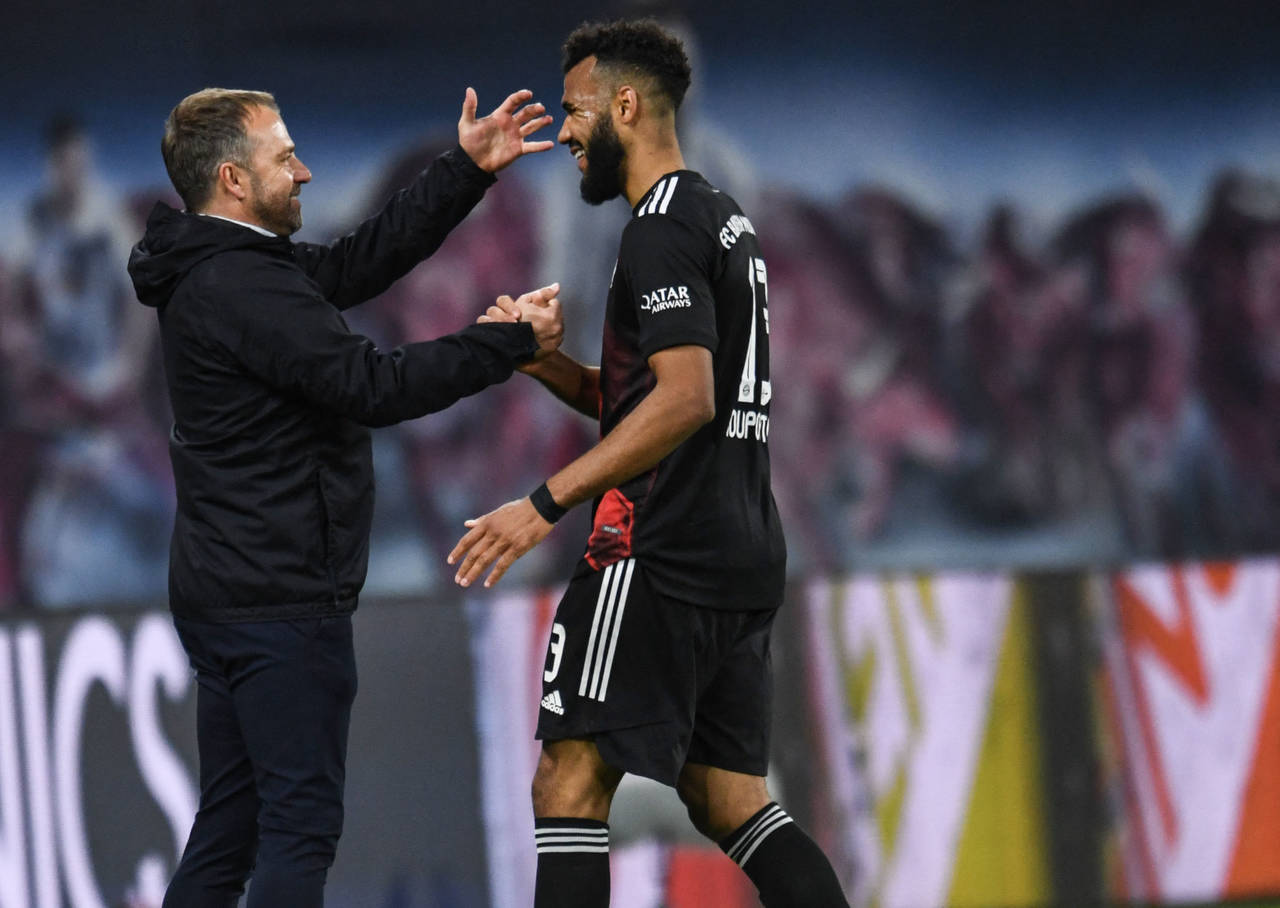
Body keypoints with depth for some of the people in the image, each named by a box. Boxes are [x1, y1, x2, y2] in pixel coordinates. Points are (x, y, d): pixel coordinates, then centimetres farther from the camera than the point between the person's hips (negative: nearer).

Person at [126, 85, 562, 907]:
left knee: (231, 828, 11)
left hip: (225, 593, 10)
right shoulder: (242, 287, -18)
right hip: (282, 603, -10)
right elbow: (377, 386, -21)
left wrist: (467, 169, 15)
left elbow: (365, 260, 18)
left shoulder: (219, 272, 14)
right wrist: (515, 341, -12)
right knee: (301, 826, -9)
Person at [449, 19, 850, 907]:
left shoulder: (665, 230, -11)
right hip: (743, 557, 10)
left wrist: (546, 503, -26)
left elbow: (684, 401, -23)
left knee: (570, 783, -10)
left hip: (663, 557, -10)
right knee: (730, 797, 12)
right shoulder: (727, 222, 20)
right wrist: (543, 361, 11)